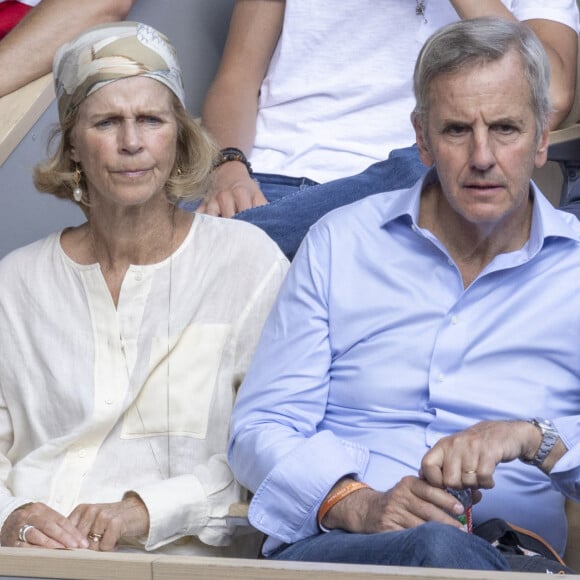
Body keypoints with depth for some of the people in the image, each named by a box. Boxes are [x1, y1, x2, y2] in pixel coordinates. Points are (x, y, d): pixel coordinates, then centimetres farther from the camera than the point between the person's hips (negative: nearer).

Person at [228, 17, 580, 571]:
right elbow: (261, 429, 6)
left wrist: (532, 438, -20)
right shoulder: (339, 244, 12)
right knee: (437, 547, -36)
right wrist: (361, 506, -14)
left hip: (514, 560, 1)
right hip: (329, 547, 0)